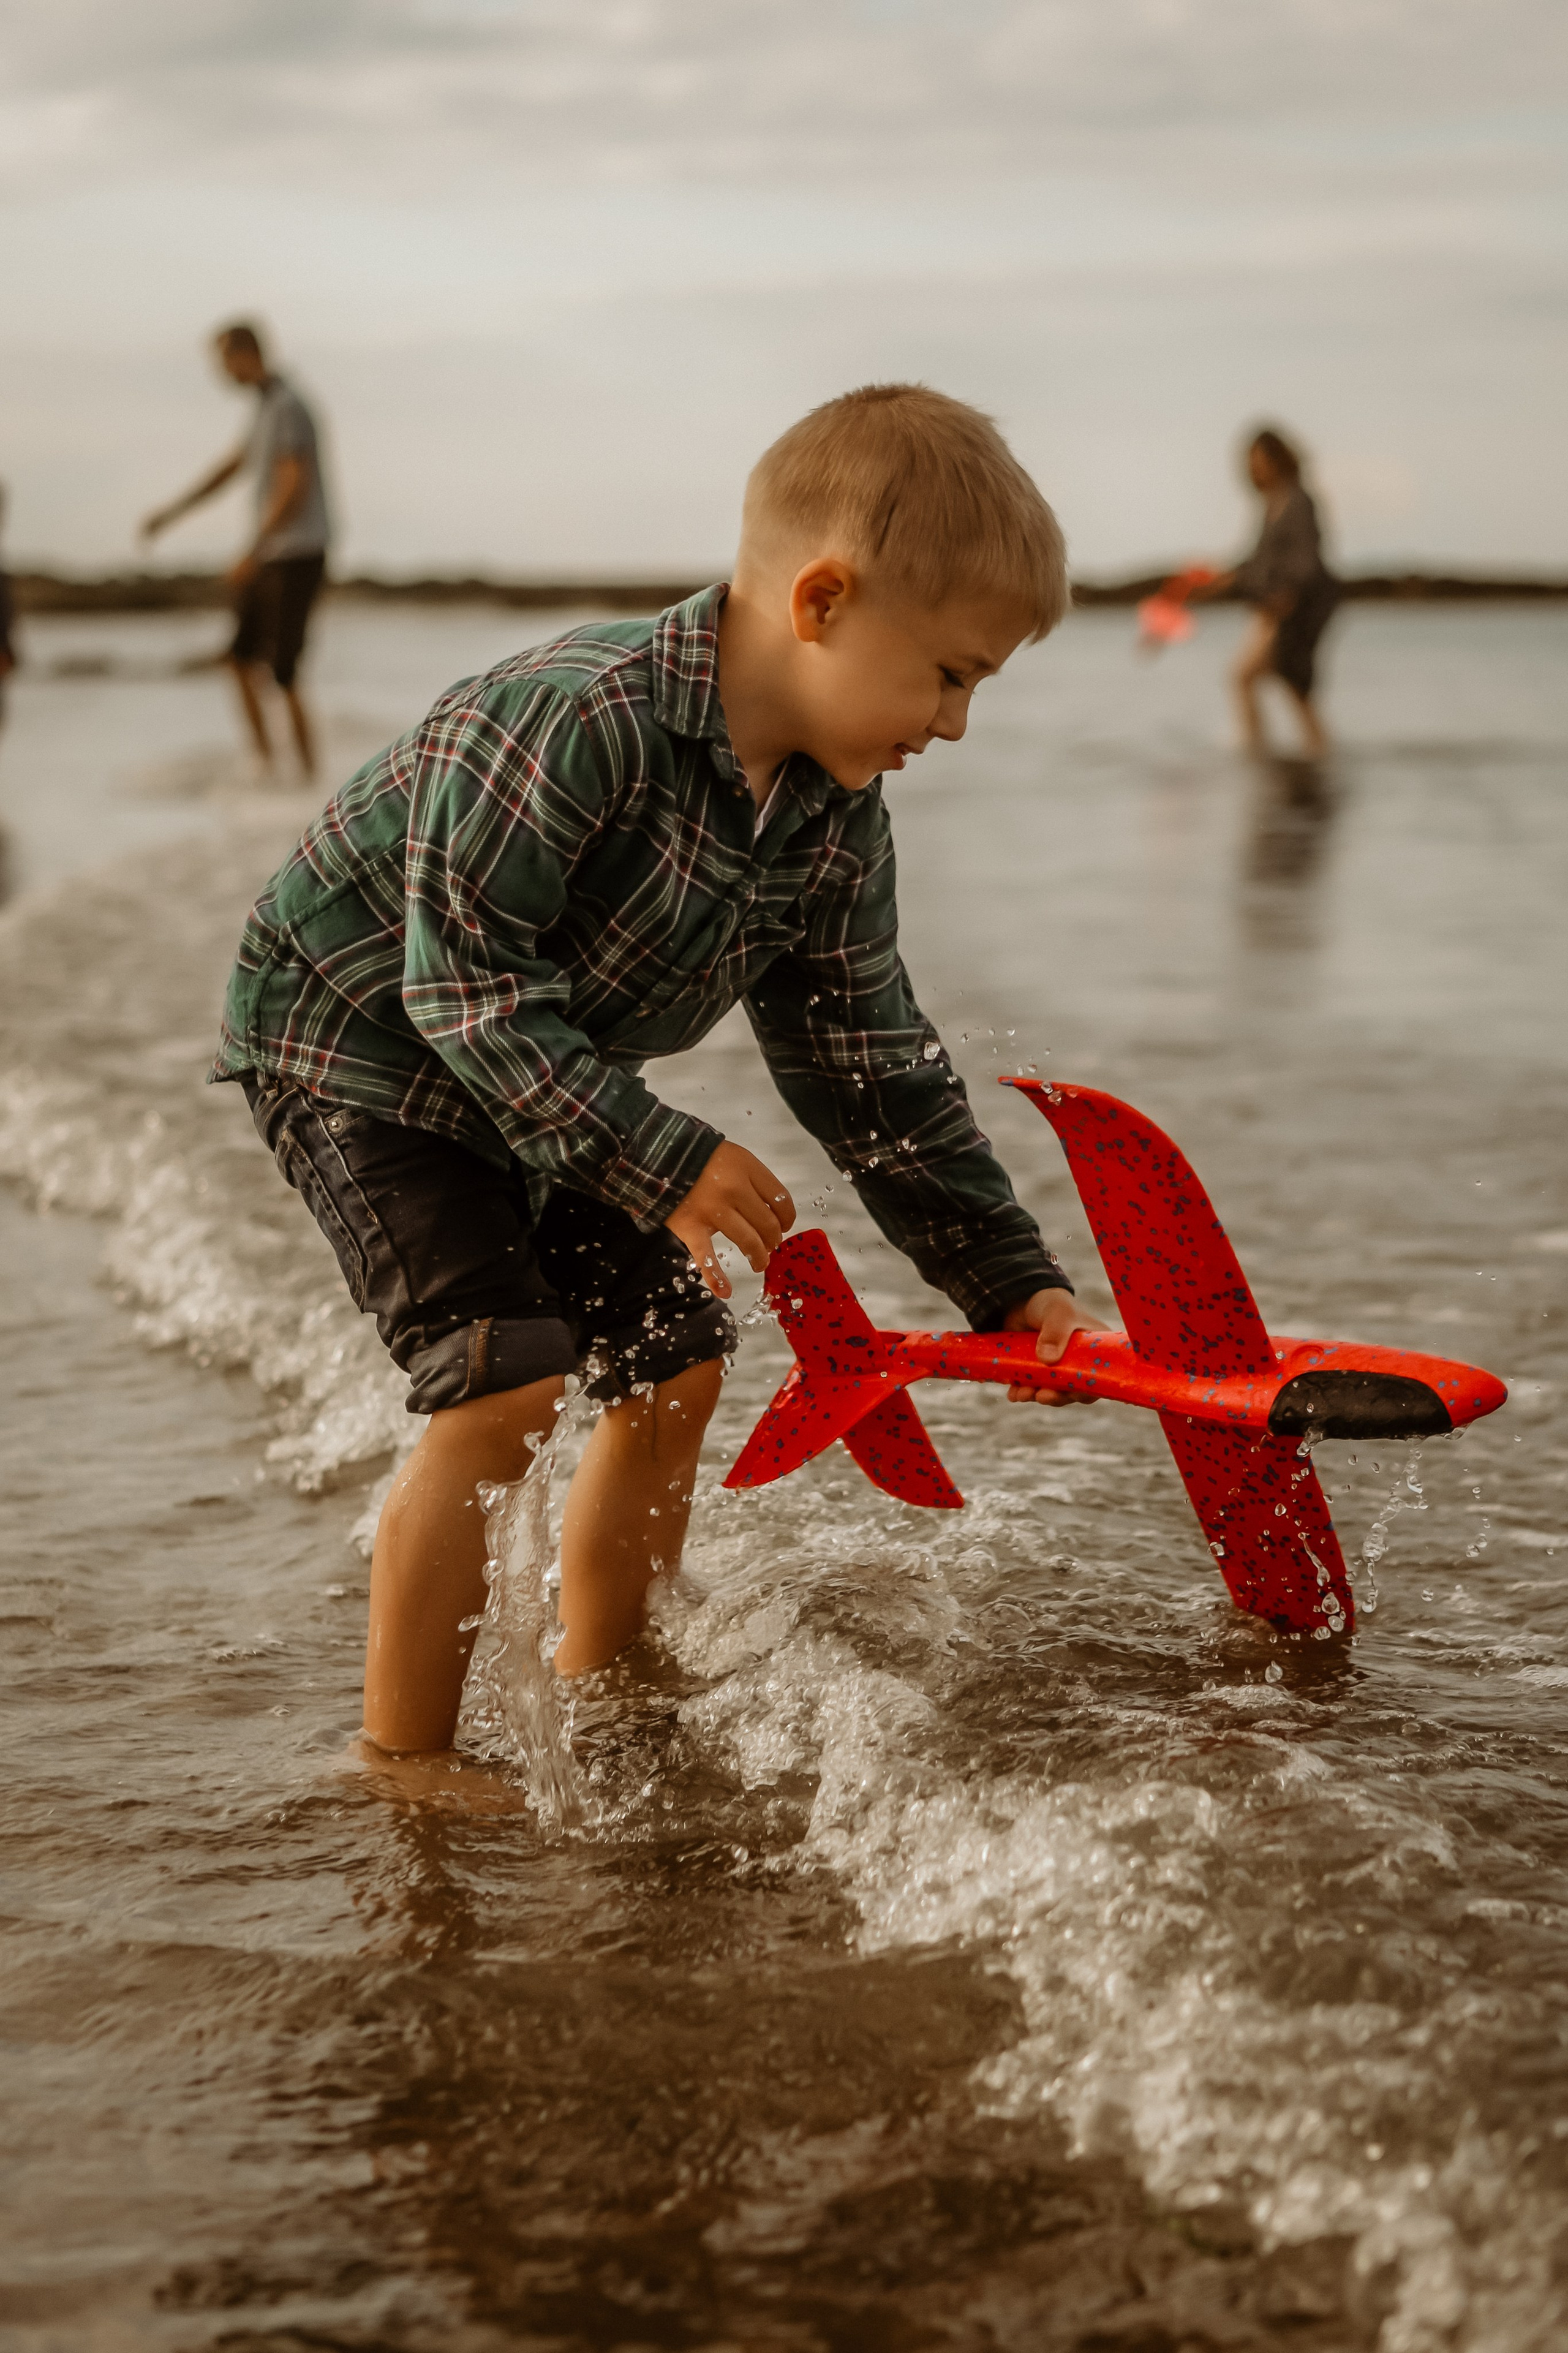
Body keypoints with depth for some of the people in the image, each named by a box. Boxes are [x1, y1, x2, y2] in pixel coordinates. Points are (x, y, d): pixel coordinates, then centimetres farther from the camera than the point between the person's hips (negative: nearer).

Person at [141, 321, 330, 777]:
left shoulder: (288, 409, -17)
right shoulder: (266, 407, 13)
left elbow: (293, 490, -23)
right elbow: (232, 468, 24)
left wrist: (252, 555, -22)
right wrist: (171, 513, 25)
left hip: (297, 556, -10)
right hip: (271, 555, 10)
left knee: (284, 674, -8)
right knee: (243, 658, 11)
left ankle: (308, 773, 0)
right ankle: (264, 757, 18)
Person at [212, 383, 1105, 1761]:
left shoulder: (837, 826, -7)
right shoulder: (578, 723, -33)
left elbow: (873, 1076, 1)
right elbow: (467, 986, -31)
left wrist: (1010, 1279, -2)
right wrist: (659, 1158, -32)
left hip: (549, 1087, 8)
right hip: (359, 1037, -8)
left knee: (674, 1368, 8)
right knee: (506, 1388, -20)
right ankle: (400, 1763, -5)